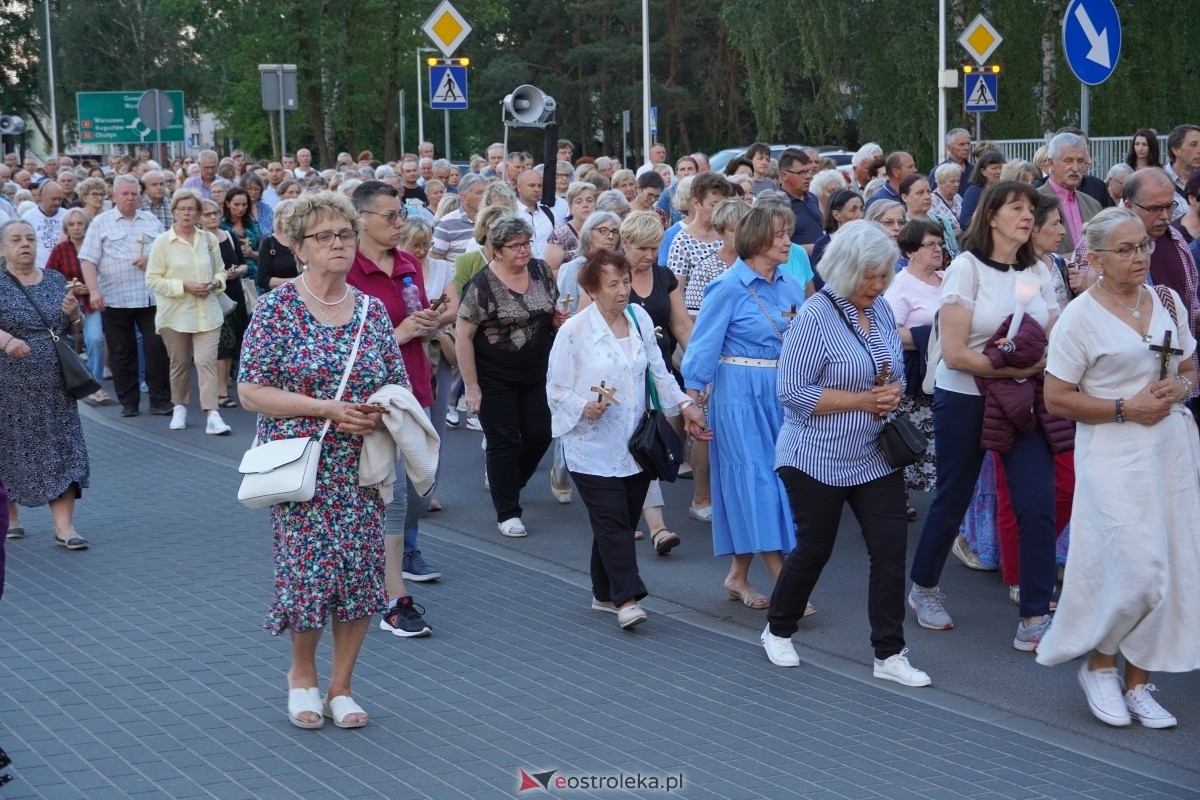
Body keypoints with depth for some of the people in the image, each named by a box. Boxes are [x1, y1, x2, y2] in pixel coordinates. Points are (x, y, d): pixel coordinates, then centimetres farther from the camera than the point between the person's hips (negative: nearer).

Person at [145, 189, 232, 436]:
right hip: (175, 313, -1)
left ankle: (212, 414, -14)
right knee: (179, 363, 10)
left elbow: (221, 271, 16)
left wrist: (214, 283, -6)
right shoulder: (162, 242, -3)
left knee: (206, 361, -10)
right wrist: (184, 286, -16)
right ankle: (180, 408, 29)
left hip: (207, 313, 1)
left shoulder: (209, 240, 6)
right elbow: (153, 279, -6)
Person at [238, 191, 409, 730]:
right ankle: (302, 674, 23)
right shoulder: (277, 309, -5)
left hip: (362, 467, 4)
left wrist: (383, 413, -10)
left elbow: (397, 388, 13)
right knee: (310, 570, -4)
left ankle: (341, 686, 21)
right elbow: (251, 391, -10)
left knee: (362, 575, 3)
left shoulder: (372, 311, 7)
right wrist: (326, 408, -18)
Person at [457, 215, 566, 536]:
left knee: (539, 435, 9)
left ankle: (506, 482, 37)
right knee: (504, 442, 1)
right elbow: (463, 335, -14)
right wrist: (472, 386, -16)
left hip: (536, 375, 5)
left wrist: (559, 318, -10)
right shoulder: (482, 285, -16)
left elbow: (553, 314, 15)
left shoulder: (541, 271, 0)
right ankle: (508, 513, 12)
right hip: (495, 379, -5)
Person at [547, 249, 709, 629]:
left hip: (636, 444, 5)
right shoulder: (574, 330, -9)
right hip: (594, 446, -5)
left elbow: (658, 371, 13)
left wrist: (684, 404, 2)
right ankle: (626, 598, -12)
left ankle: (604, 593, 21)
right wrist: (583, 408, -22)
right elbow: (555, 387, -5)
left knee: (624, 521, 9)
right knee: (612, 521, -11)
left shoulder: (640, 319, 7)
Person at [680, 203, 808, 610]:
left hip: (780, 392, 6)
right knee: (757, 479, -8)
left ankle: (738, 575, 19)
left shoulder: (791, 287, 8)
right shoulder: (729, 287, -9)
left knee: (777, 475, 8)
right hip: (739, 392, -6)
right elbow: (704, 346, -8)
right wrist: (693, 402, -11)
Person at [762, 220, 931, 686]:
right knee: (814, 549, 8)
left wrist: (892, 394, -7)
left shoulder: (882, 311, 6)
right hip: (818, 459, -6)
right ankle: (778, 630, 32)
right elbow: (793, 392, -19)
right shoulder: (815, 317, -15)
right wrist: (863, 400, -20)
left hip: (876, 456, 6)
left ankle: (889, 655, 8)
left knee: (891, 549, -1)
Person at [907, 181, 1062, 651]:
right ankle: (923, 589, 34)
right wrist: (1013, 366, -21)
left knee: (1039, 503, -7)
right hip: (964, 399, -4)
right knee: (952, 499, 10)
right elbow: (954, 352, -16)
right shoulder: (967, 267, -10)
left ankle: (1034, 620, 0)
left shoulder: (1038, 273, 5)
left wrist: (1041, 362, -15)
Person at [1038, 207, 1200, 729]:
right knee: (1137, 572, -10)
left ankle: (1137, 682, 19)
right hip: (1115, 456, -6)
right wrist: (1126, 408, -15)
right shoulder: (1081, 316, -7)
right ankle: (1098, 664, 15)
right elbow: (1057, 398, -9)